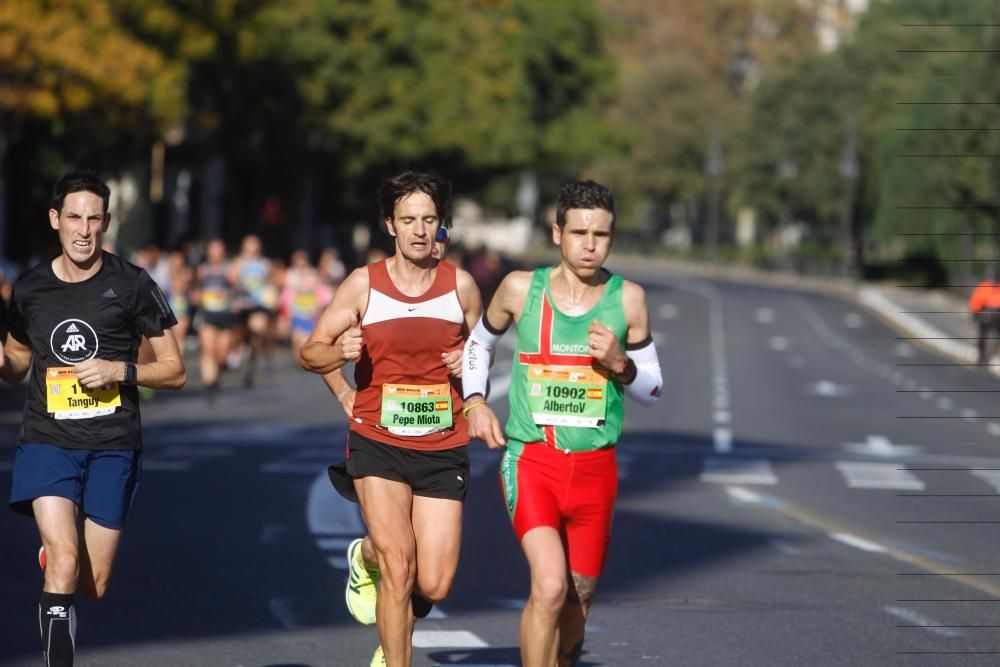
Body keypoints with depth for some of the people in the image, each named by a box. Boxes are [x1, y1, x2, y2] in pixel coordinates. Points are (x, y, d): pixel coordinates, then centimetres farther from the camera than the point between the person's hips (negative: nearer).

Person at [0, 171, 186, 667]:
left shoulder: (132, 285, -2)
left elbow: (174, 371, 1)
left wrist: (119, 371, -15)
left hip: (112, 446, 0)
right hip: (46, 441, 0)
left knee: (92, 585, 6)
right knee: (64, 565, -21)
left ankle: (53, 553, 41)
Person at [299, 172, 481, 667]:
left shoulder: (462, 286, 3)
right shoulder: (363, 284, -1)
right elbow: (309, 353, 3)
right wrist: (339, 352, -20)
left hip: (443, 450, 2)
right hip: (378, 444, -2)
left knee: (433, 587, -1)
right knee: (399, 567, -16)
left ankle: (371, 555, 32)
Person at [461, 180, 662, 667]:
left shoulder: (627, 299, -1)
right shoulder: (520, 289, -3)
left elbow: (652, 390, 7)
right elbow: (480, 340, 17)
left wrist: (619, 365, -13)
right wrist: (474, 401, 4)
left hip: (595, 467, 2)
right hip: (531, 461, -2)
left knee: (579, 595, 12)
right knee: (549, 586, -21)